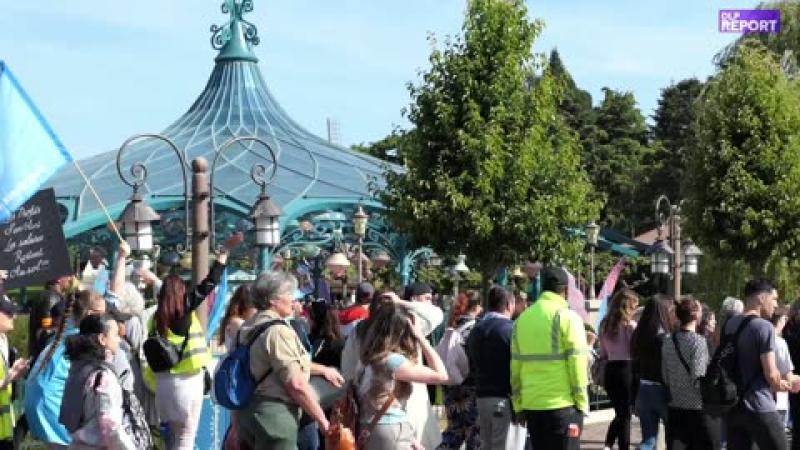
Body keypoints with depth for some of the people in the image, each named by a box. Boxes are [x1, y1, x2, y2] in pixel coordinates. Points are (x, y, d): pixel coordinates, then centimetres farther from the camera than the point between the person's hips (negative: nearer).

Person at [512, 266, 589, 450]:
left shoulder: (522, 319, 9)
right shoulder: (567, 317, -7)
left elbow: (515, 365, 8)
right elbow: (577, 362, -11)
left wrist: (518, 405, 14)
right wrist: (582, 401, -4)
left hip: (531, 405, 5)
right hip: (562, 403, -5)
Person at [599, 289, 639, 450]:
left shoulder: (605, 325, 7)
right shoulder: (630, 325, -11)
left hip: (610, 370, 6)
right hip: (627, 369, -6)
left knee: (619, 412, 17)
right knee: (626, 414, 4)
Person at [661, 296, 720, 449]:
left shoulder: (667, 342, 4)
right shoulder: (699, 341, -14)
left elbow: (665, 377, 9)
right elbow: (698, 379, -17)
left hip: (675, 409, 6)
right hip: (699, 408, -5)